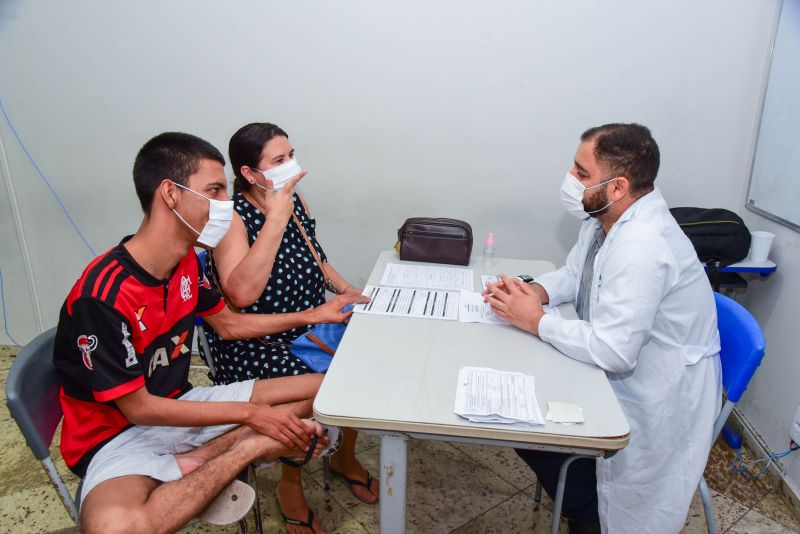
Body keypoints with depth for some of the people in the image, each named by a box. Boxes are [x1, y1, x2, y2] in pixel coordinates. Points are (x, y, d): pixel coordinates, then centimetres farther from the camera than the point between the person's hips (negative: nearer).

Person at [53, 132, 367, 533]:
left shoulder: (186, 261, -3)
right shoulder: (103, 295, -26)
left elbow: (229, 325, 12)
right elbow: (137, 408, -20)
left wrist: (310, 315, 5)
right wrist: (251, 414, -19)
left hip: (179, 404, 7)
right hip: (120, 434, -7)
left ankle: (193, 464, -12)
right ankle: (248, 450, -18)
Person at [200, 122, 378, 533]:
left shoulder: (295, 200, 3)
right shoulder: (233, 217, -17)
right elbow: (241, 293, -34)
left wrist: (343, 287, 2)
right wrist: (276, 217, -33)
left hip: (309, 326, 7)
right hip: (253, 344, -6)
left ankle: (345, 457, 19)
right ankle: (290, 489, 6)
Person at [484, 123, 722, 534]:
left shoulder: (641, 247, -33)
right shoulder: (605, 216, -3)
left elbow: (612, 352, -34)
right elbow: (574, 274, 10)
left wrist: (535, 321, -23)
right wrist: (536, 291, -10)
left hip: (657, 396, -9)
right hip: (623, 368, 9)